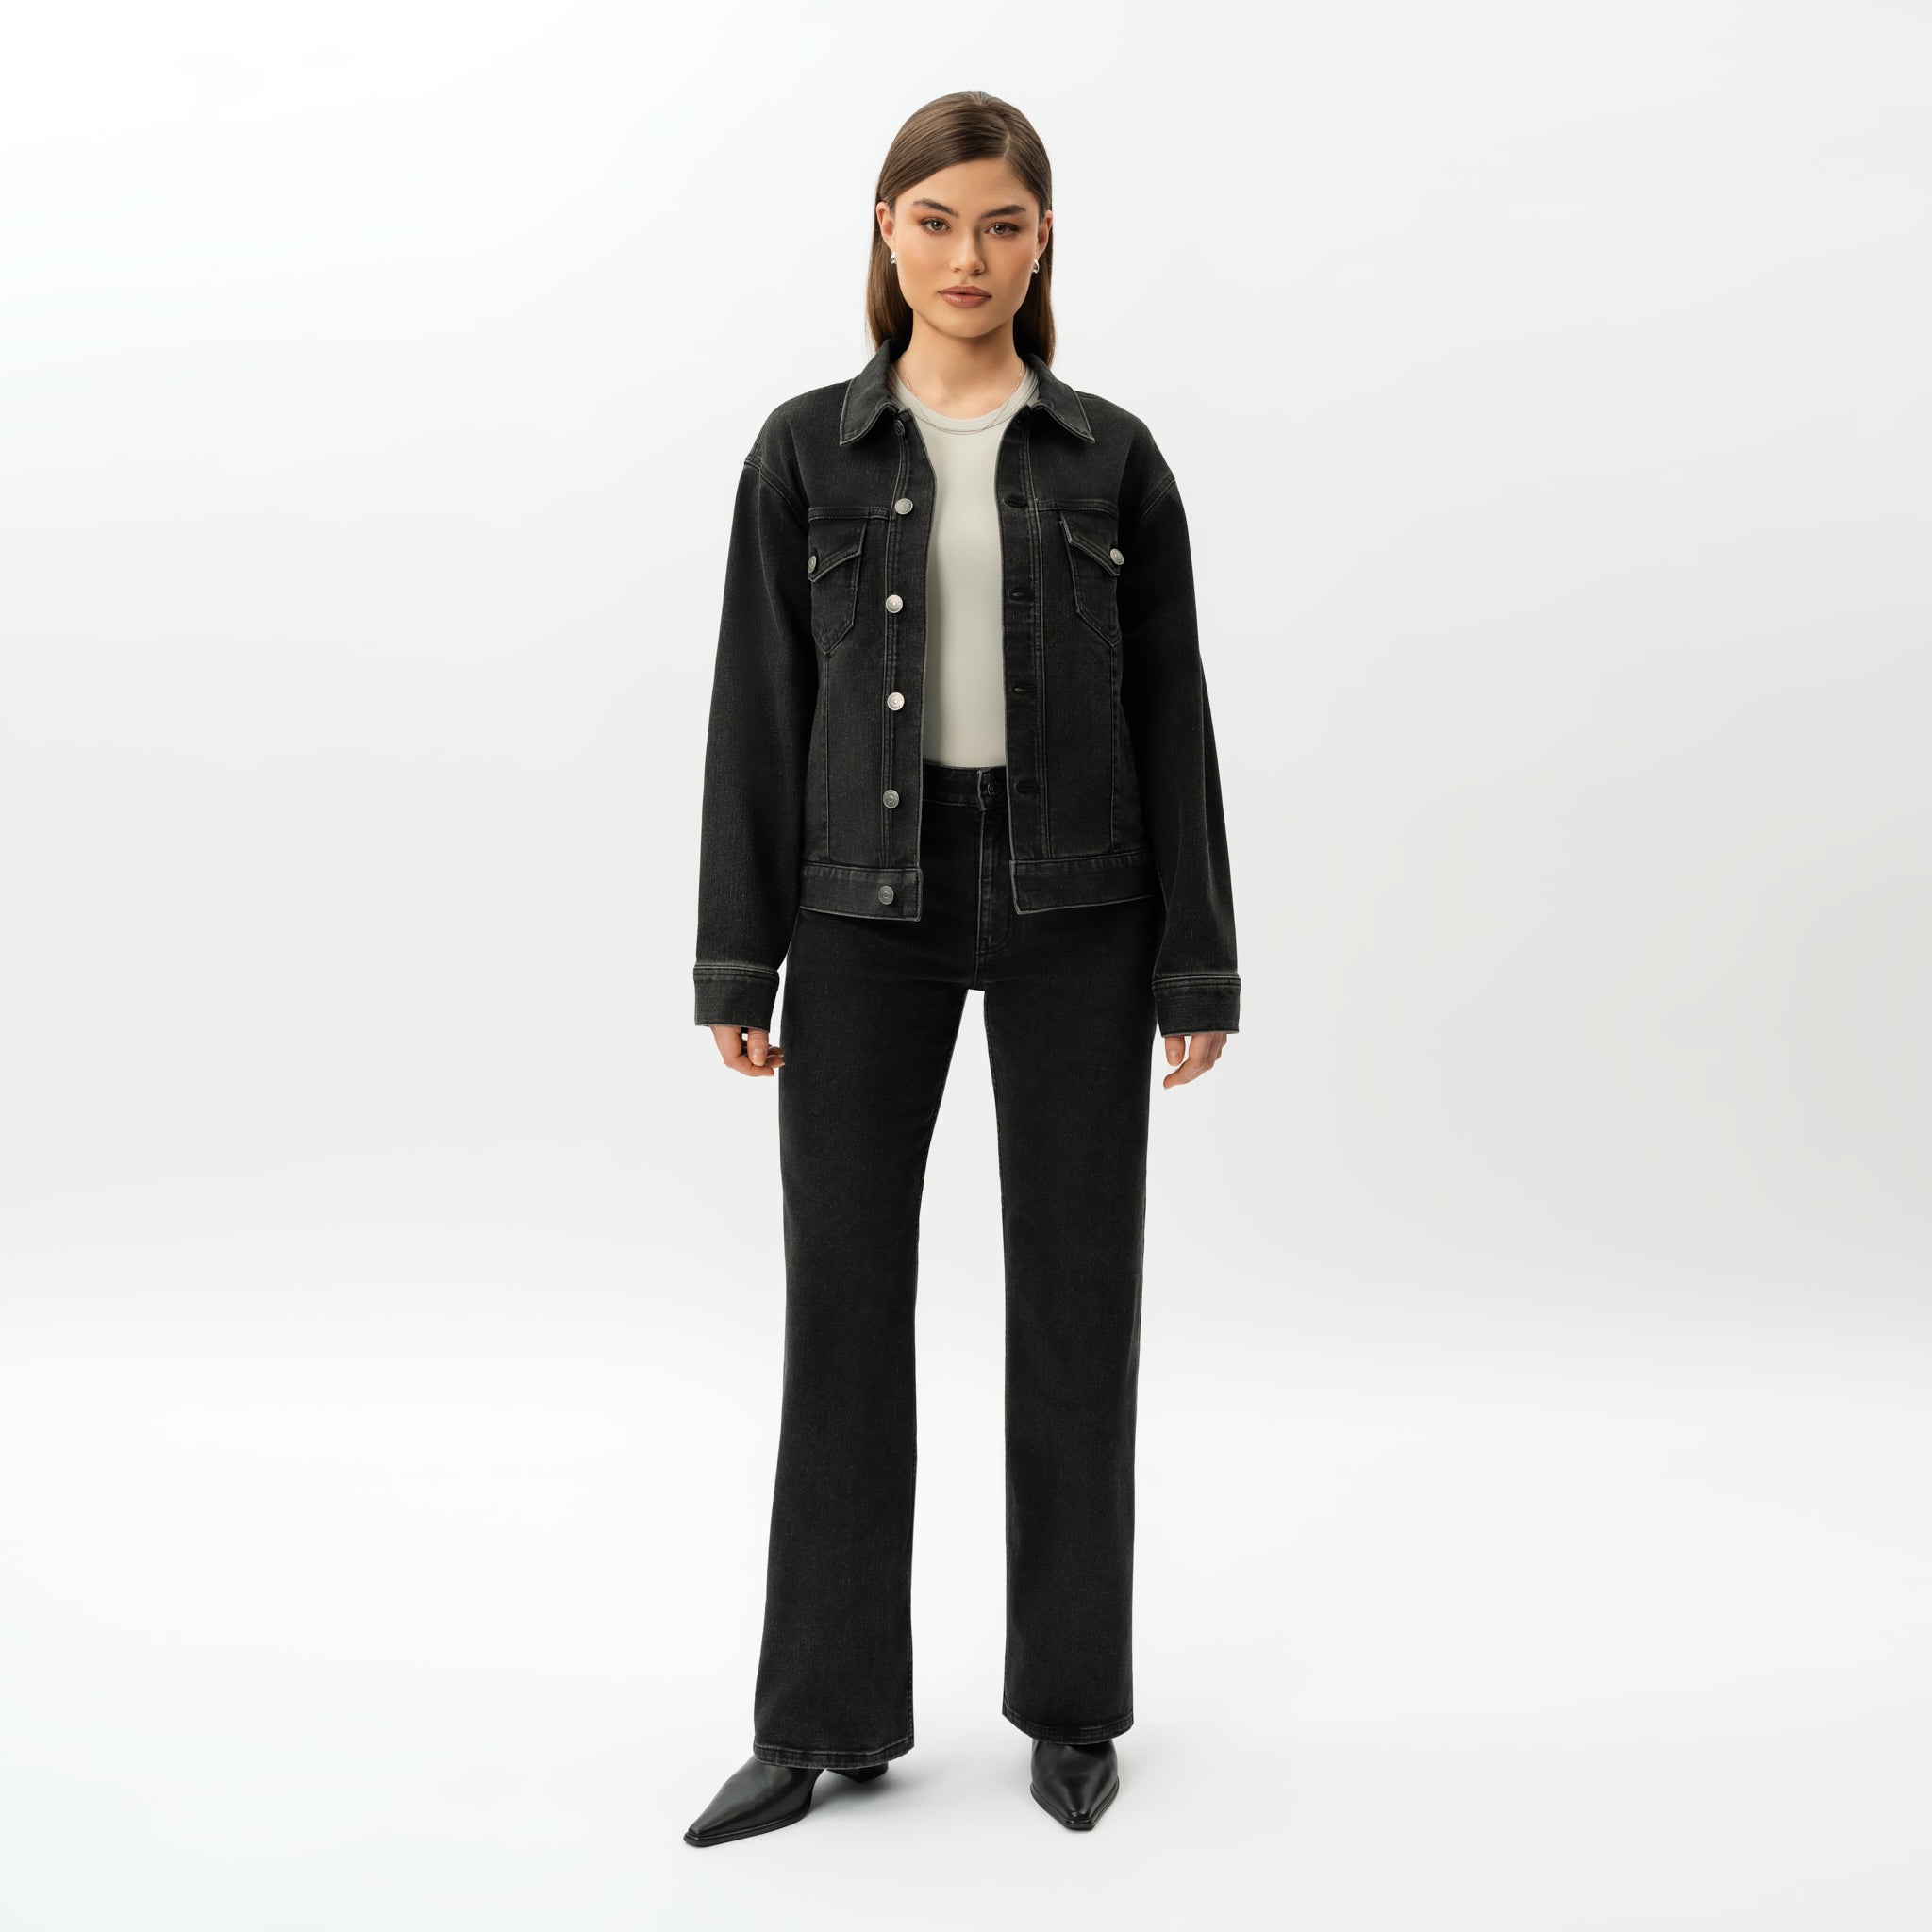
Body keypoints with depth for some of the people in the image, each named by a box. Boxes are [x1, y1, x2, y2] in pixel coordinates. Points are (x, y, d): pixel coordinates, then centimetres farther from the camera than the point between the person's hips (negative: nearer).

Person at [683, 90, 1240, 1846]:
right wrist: (736, 964, -3)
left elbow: (1172, 718, 3)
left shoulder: (1112, 457, 5)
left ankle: (1072, 1699, 20)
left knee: (1077, 1295, 4)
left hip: (1074, 906, 0)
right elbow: (759, 709, 2)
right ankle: (826, 1715, 15)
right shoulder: (808, 449, 5)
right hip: (869, 901, 0)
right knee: (843, 1296, 2)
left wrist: (1199, 966, -1)